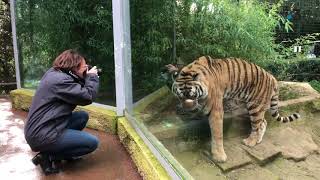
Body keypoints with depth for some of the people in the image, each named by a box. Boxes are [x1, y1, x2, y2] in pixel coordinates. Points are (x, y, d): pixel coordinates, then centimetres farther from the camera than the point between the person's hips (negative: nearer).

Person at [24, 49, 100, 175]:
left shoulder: (55, 73, 11)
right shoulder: (60, 79, -20)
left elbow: (79, 93, 16)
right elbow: (88, 97, -20)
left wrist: (86, 77, 4)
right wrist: (92, 77, -6)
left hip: (40, 130, 10)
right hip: (43, 136, -10)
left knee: (83, 116, 15)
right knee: (93, 142, -8)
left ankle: (64, 147, 13)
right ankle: (48, 156, -4)